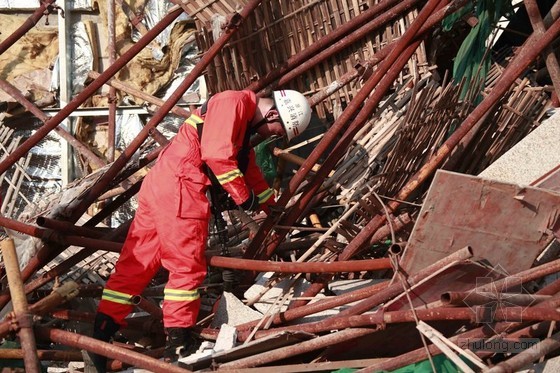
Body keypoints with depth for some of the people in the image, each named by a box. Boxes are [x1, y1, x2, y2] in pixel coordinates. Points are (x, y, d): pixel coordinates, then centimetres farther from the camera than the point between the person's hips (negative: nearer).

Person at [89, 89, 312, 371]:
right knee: (187, 265, -4)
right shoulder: (233, 103, -7)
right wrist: (245, 197, -11)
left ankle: (102, 331, 5)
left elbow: (248, 167, 35)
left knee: (136, 262, 6)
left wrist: (271, 206, 40)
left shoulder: (242, 122, 25)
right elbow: (218, 155, -19)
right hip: (180, 189, -10)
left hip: (158, 185, 10)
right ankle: (176, 344, 0)